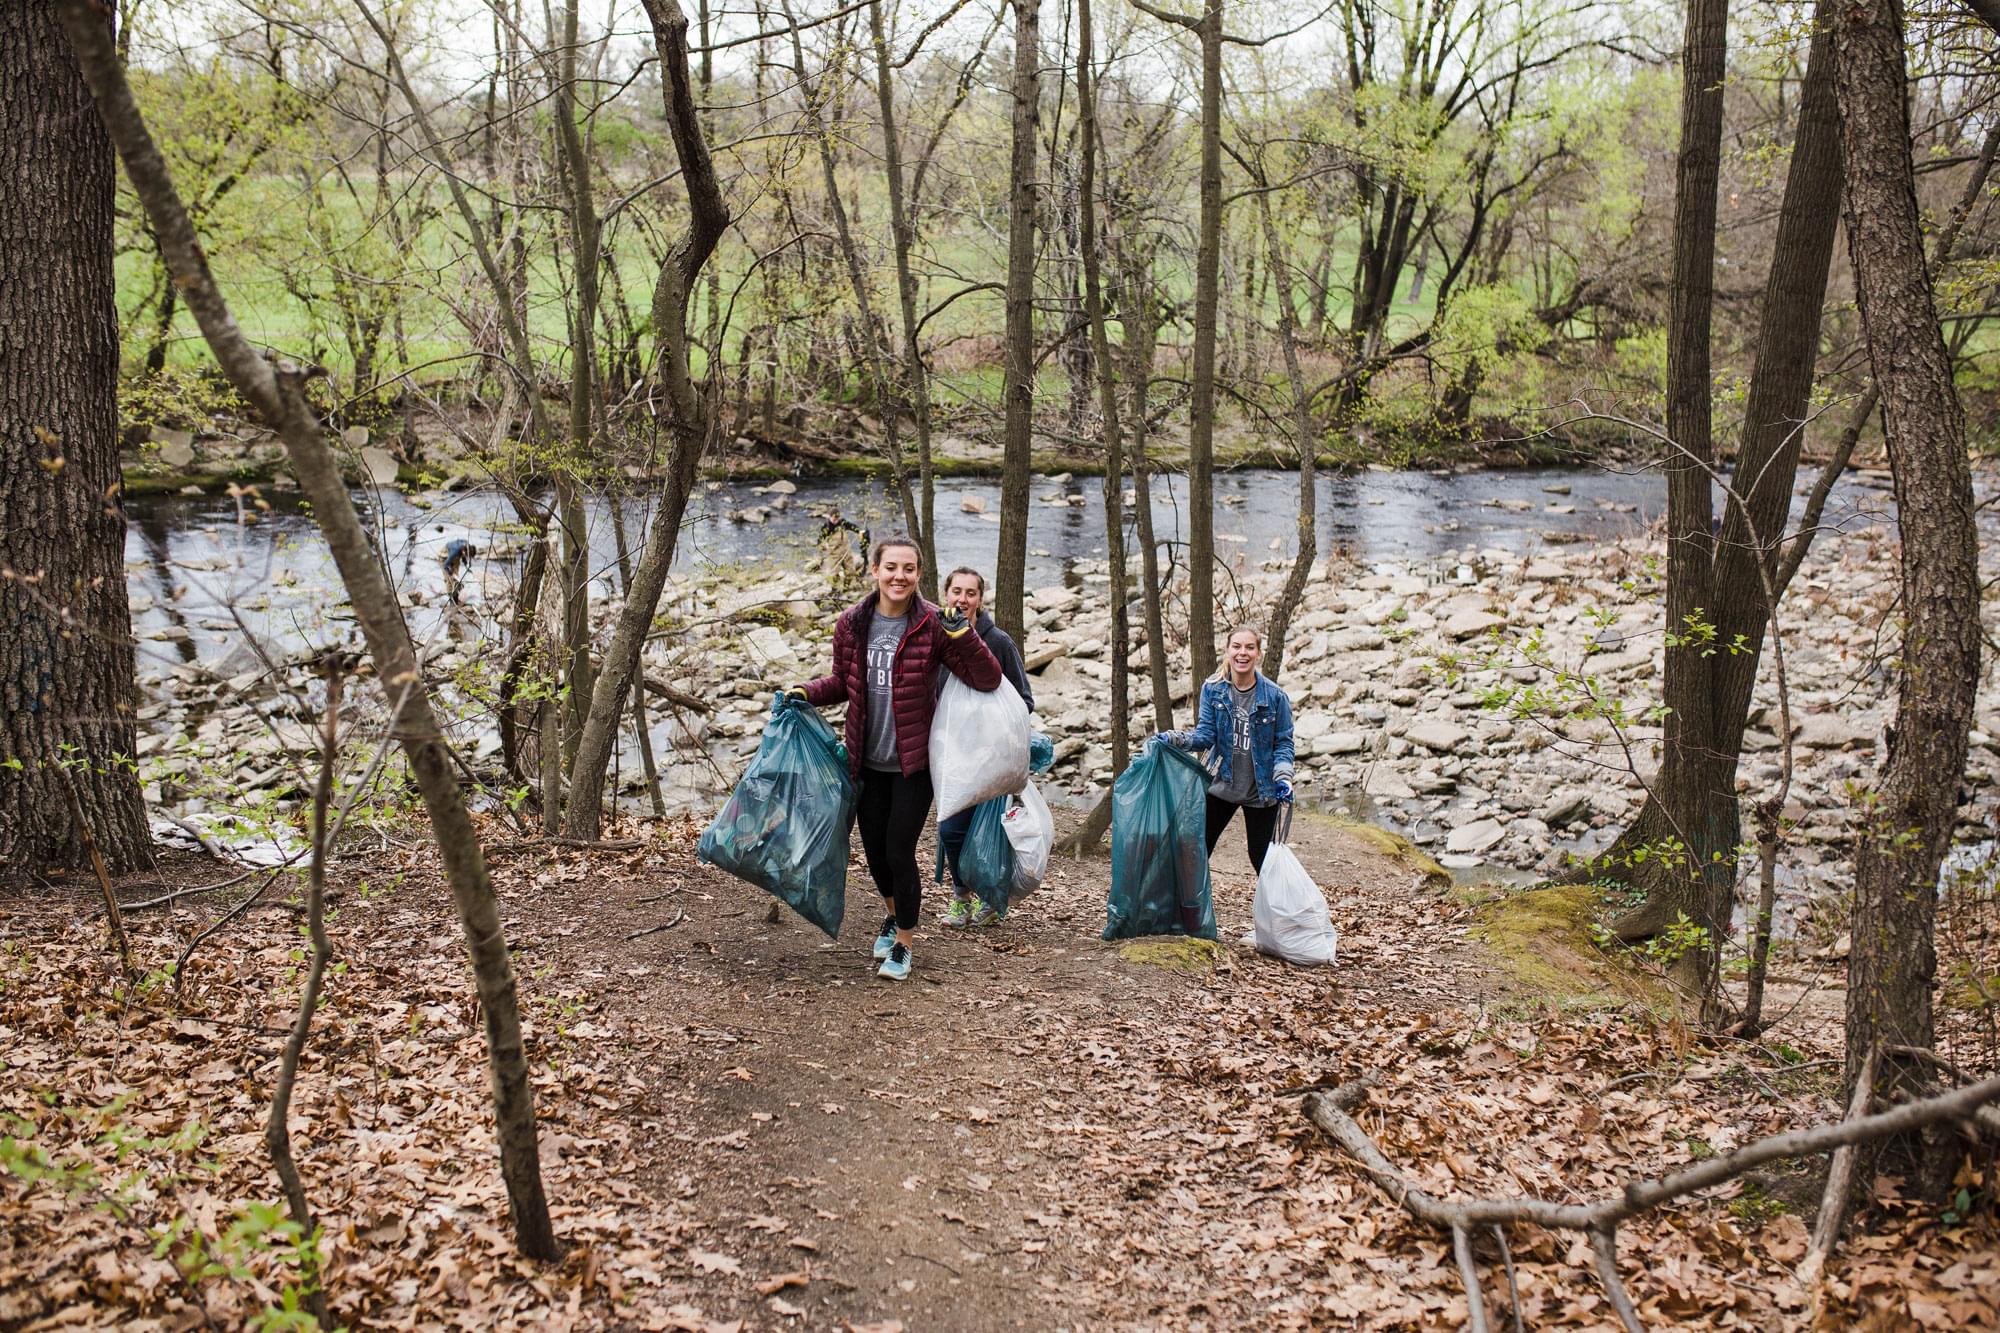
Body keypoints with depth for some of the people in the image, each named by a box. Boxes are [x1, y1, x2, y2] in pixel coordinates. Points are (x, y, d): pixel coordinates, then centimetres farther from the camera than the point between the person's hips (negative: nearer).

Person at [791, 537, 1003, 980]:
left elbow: (987, 679, -13)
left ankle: (902, 945, 16)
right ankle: (894, 914, 45)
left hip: (913, 761, -4)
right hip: (867, 760, 4)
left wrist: (962, 636, -27)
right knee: (874, 847, 14)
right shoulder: (851, 624, -1)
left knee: (899, 851, -4)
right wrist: (806, 692, -3)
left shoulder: (932, 626, -11)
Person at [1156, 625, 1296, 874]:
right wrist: (1175, 739, -24)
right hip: (1222, 786, 2)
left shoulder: (1275, 696, -7)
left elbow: (1283, 742, -1)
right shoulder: (1212, 689, -4)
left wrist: (1283, 778, -15)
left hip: (1261, 791, -2)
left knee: (1262, 858, 7)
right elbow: (1206, 734, -7)